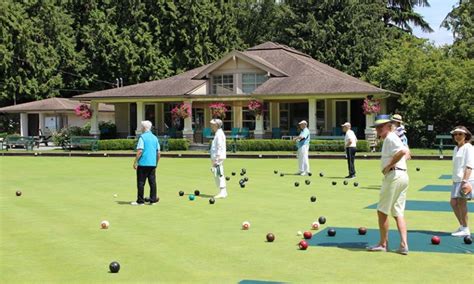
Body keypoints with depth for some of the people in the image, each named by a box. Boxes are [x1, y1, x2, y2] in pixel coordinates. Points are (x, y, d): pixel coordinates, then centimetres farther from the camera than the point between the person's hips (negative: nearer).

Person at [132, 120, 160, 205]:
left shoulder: (142, 137, -8)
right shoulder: (155, 138, 11)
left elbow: (140, 151, -15)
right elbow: (158, 152, 12)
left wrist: (135, 162, -10)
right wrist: (156, 163, 20)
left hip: (143, 163, -6)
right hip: (153, 164, 6)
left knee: (141, 182, 0)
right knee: (152, 182, 6)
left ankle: (140, 201, 2)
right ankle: (153, 199, 5)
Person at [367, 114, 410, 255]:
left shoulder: (390, 138, -10)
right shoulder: (390, 138, 19)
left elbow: (403, 151, -27)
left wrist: (389, 166, -18)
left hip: (393, 175, -10)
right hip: (403, 176, 10)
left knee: (382, 211, 1)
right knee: (398, 212, 11)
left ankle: (383, 243, 9)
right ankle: (404, 245, 4)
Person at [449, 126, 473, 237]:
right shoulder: (456, 149, 19)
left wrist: (465, 180, -21)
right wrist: (454, 180, 21)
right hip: (457, 180, 8)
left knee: (461, 202, -7)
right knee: (453, 202, 6)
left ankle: (465, 230, 1)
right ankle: (462, 226, 18)